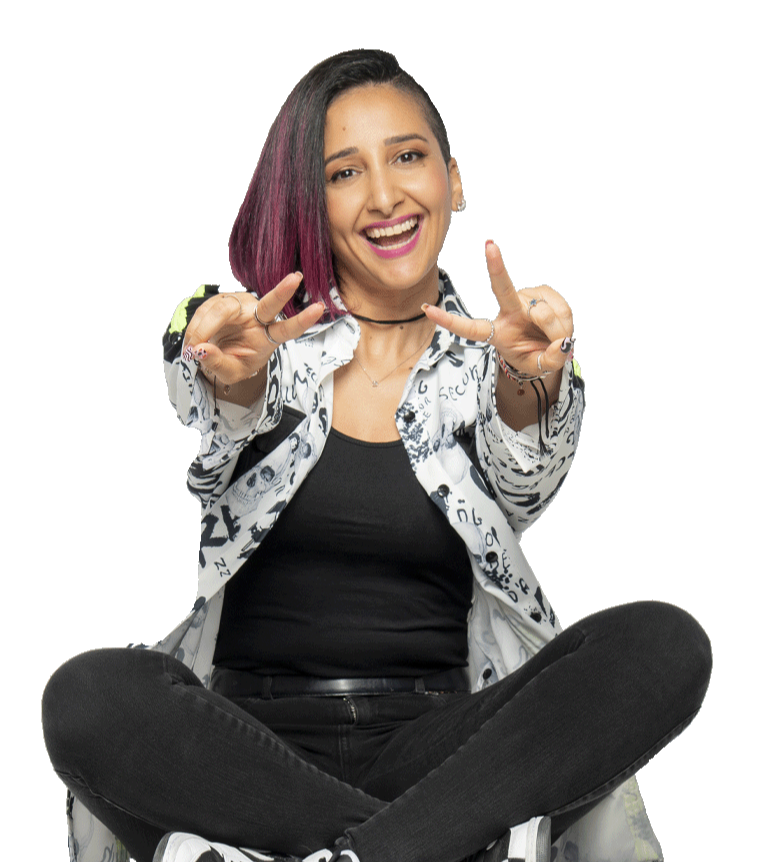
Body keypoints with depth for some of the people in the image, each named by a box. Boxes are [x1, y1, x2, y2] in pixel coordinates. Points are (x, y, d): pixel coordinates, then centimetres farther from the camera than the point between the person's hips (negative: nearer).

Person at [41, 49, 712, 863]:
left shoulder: (489, 366, 12)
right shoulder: (273, 341, 10)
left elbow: (523, 488, -9)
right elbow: (228, 428, -12)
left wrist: (532, 378, -32)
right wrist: (231, 370, -37)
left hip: (431, 748, 1)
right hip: (247, 745, 0)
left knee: (667, 644, -24)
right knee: (86, 697, -33)